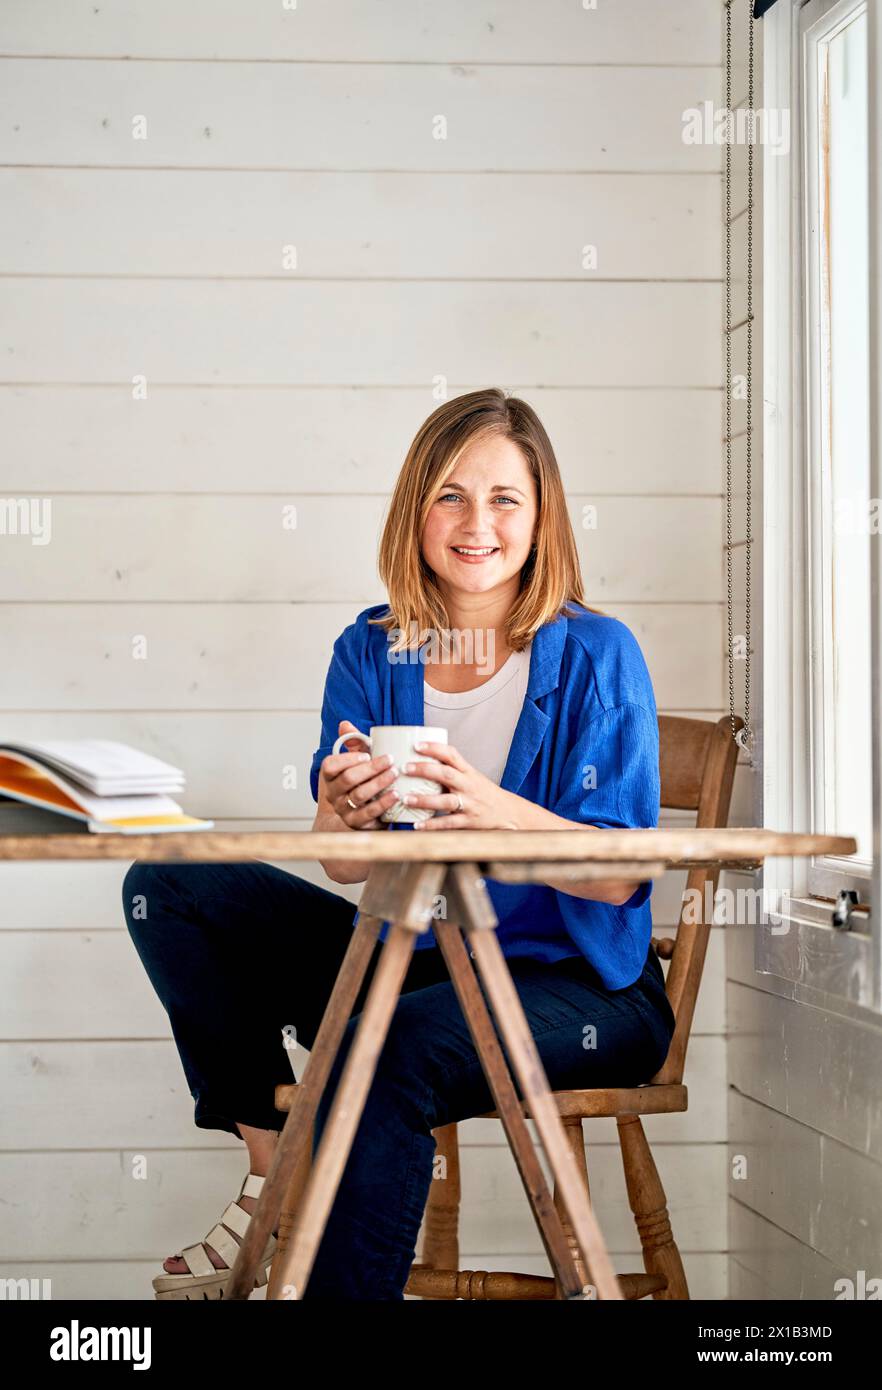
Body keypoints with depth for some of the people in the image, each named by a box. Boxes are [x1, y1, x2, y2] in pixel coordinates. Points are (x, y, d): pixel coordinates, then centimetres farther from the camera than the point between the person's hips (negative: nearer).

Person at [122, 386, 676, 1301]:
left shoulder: (595, 655, -10)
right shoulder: (371, 652, 3)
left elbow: (620, 878, -17)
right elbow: (349, 868, -2)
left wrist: (498, 811, -35)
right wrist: (342, 816, -27)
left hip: (573, 981, -6)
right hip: (411, 960, 6)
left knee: (385, 1051, -36)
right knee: (170, 890, -4)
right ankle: (274, 1182, -5)